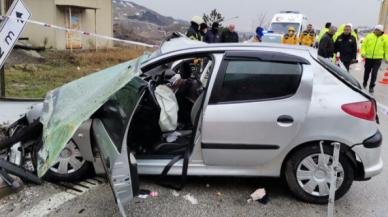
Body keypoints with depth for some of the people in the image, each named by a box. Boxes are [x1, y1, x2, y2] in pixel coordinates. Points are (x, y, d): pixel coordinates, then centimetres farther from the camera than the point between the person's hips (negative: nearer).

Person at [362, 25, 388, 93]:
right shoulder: (369, 36, -1)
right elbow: (364, 45, 1)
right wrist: (363, 53, -13)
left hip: (378, 59, -1)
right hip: (368, 58, 1)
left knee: (374, 73, -4)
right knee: (367, 72, 15)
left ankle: (371, 87, 5)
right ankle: (365, 83, 38)